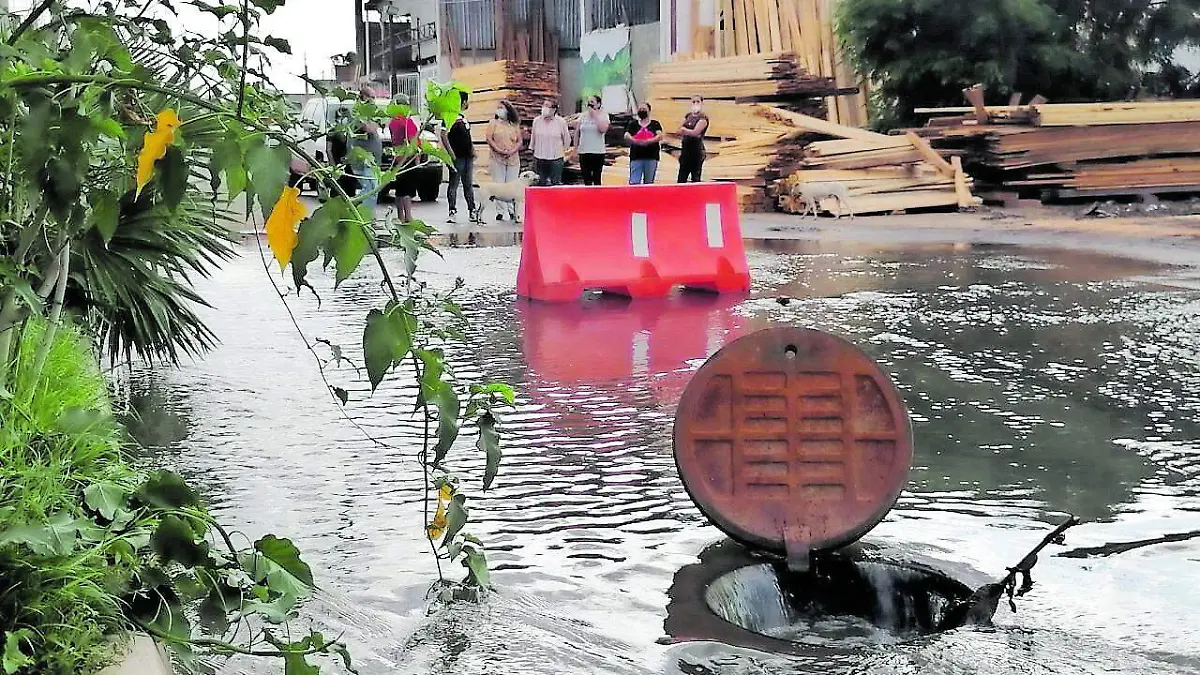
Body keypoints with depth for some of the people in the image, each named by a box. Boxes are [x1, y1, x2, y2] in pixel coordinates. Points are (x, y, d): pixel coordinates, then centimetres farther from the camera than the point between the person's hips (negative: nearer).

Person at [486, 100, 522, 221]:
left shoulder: (515, 125, 12)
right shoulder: (493, 123, 8)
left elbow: (519, 141, 9)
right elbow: (489, 139, -1)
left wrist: (512, 151, -9)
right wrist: (500, 151, -12)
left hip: (513, 159, 1)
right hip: (497, 158, -1)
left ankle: (512, 211, 8)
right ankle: (500, 211, -1)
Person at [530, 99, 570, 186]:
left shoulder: (561, 122, -4)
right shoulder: (537, 121, 2)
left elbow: (567, 139, 8)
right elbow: (533, 137, 14)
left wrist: (563, 151, 16)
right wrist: (532, 149, 19)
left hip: (556, 159, -2)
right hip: (539, 158, 2)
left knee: (556, 183, -1)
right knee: (541, 183, 6)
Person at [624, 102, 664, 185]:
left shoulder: (655, 124, 8)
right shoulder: (633, 124, 10)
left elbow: (659, 136, -6)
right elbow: (626, 136, -3)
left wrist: (648, 141, -23)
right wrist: (635, 141, -23)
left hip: (651, 157, 0)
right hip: (636, 157, 0)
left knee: (649, 183, 6)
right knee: (634, 183, -7)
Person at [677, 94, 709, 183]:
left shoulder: (703, 118, -5)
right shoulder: (688, 116, 14)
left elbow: (695, 132, -17)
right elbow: (680, 130, 8)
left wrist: (684, 129, -3)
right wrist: (689, 132, -9)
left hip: (697, 150, -6)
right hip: (685, 149, 6)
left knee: (696, 179, -4)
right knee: (681, 179, 3)